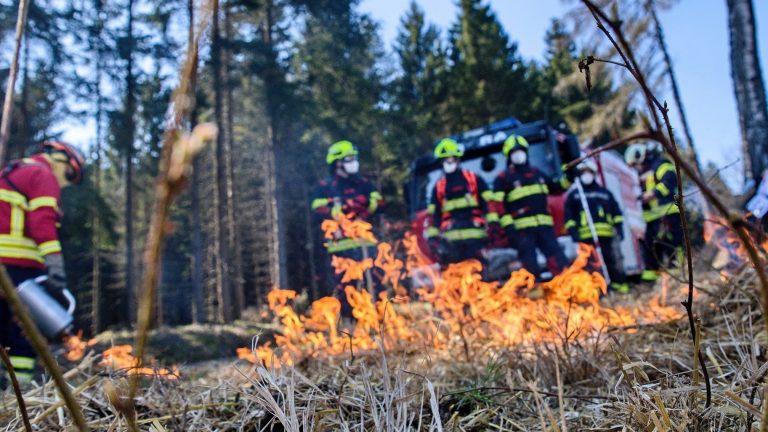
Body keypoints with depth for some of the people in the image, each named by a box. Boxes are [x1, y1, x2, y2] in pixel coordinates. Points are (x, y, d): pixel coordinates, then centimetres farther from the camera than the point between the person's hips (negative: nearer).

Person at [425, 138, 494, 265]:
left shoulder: (473, 179, 9)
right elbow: (434, 214, 14)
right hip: (451, 238, 2)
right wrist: (433, 236, 5)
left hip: (475, 235, -2)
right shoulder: (438, 187, 16)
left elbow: (489, 202, 4)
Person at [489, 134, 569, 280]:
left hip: (544, 225, 5)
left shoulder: (536, 173, 20)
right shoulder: (503, 178, 1)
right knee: (531, 268, -3)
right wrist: (508, 227, -15)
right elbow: (498, 205, -7)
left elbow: (556, 187, 32)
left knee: (560, 262, 0)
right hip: (522, 229, -5)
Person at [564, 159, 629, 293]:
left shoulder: (605, 193, 21)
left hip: (607, 234, 2)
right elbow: (569, 216, 7)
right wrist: (573, 231, -5)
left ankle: (620, 284, 10)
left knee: (613, 260, 2)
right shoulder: (573, 195, 14)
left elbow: (616, 212, 19)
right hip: (586, 236, -2)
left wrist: (619, 227, 6)